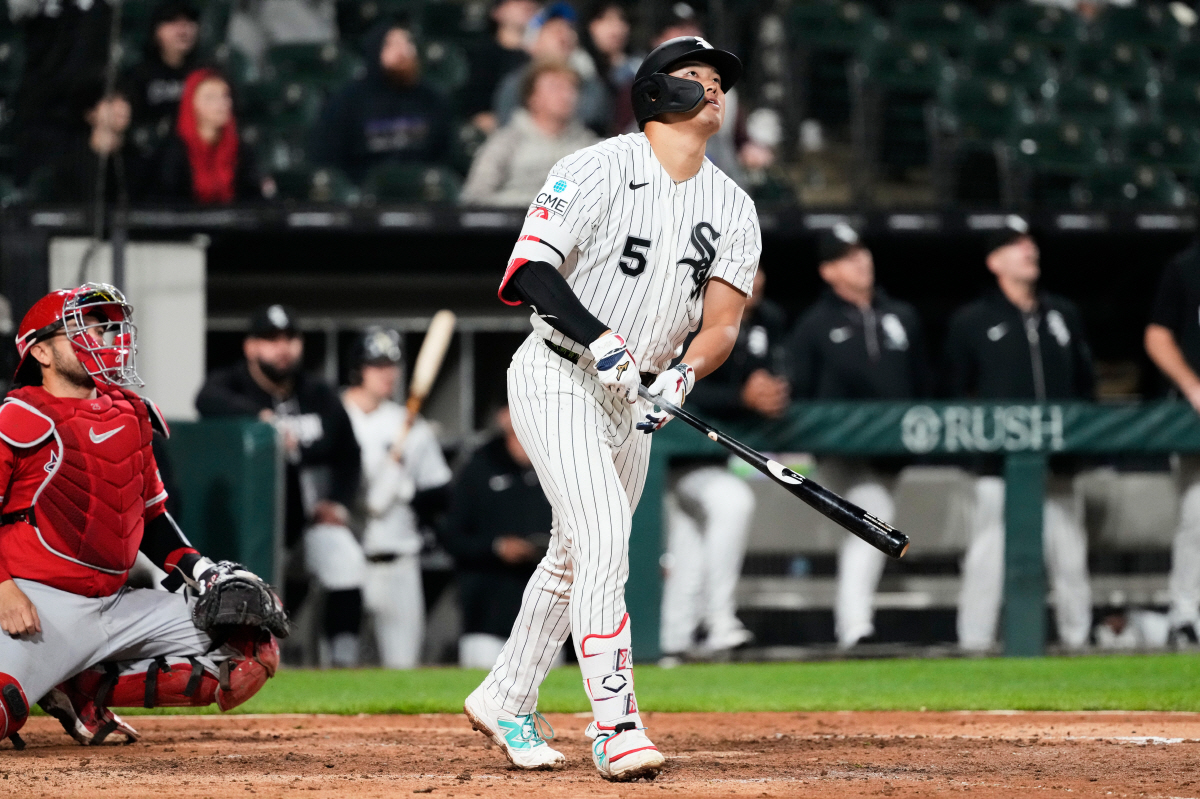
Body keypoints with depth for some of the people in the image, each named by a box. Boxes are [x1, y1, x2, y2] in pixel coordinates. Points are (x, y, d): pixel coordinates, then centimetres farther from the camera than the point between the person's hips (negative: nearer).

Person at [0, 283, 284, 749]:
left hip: (118, 604, 7)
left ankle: (85, 693, 1)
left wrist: (201, 571, 9)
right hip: (40, 603, -7)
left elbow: (151, 517, 24)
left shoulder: (131, 417, 15)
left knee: (253, 654, -2)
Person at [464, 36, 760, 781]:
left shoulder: (733, 209, 5)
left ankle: (505, 701, 31)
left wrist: (682, 374, -23)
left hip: (634, 397, 7)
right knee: (603, 543, -19)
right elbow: (529, 270, -18)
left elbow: (722, 321, -3)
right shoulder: (600, 169, -12)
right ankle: (616, 726, -22)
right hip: (559, 378, -7)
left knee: (576, 559, 15)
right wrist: (601, 340, -30)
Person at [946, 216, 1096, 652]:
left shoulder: (1064, 314, 17)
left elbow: (1085, 385, 20)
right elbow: (956, 393, 5)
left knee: (1069, 555, 6)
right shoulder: (971, 321, 4)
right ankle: (974, 645, -7)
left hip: (1058, 463, 4)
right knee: (988, 554, -9)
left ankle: (1077, 640, 13)